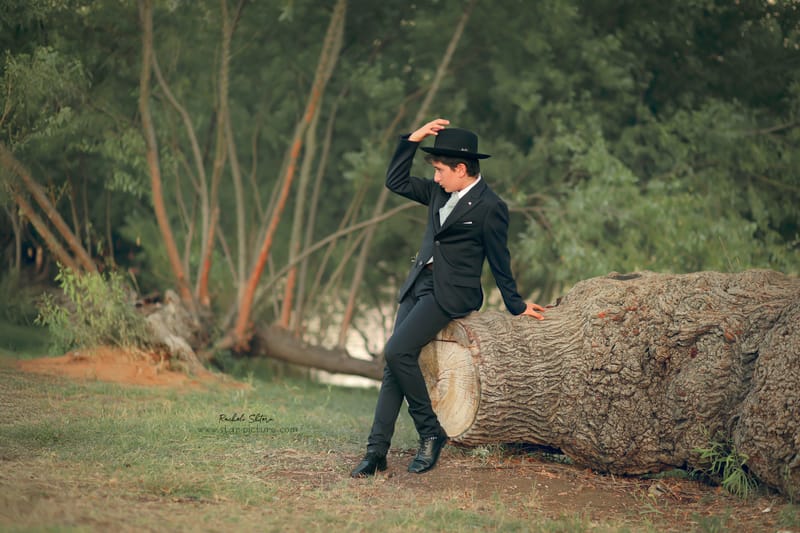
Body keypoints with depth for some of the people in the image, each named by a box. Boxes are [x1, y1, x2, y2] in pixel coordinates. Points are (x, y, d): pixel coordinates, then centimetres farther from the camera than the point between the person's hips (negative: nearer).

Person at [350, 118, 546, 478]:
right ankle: (377, 451, 0)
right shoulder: (439, 193, 13)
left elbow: (499, 262, -2)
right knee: (394, 361, 0)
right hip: (419, 285, 8)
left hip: (451, 292, -8)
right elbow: (395, 181, 18)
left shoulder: (489, 207, -9)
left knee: (397, 352, -21)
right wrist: (411, 141, 8)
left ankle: (431, 433, -6)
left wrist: (516, 306, 5)